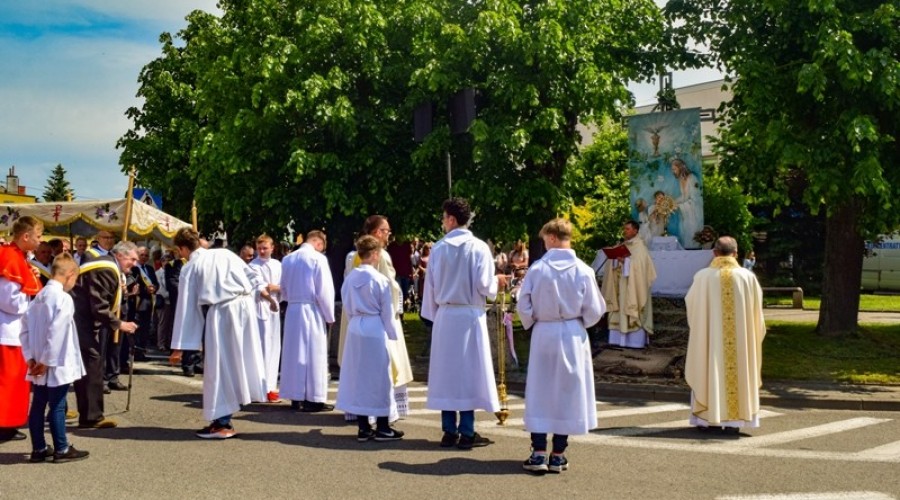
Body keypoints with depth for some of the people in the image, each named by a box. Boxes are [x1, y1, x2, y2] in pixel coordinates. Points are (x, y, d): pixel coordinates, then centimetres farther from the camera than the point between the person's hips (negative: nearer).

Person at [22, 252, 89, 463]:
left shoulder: (39, 296, 9)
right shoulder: (63, 298, -17)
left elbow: (26, 328, 8)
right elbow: (56, 333, -22)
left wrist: (30, 357, 7)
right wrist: (47, 361, -15)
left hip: (39, 365, 8)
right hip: (56, 365, -8)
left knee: (38, 406, 12)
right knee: (57, 407, 0)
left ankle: (39, 449, 21)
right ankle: (62, 449, 9)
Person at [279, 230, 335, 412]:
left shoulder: (287, 259, 6)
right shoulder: (318, 259, -11)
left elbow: (283, 289, 13)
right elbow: (324, 291, -11)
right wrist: (329, 315, -2)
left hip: (292, 310, 5)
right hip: (312, 311, -5)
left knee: (294, 353, 11)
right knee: (314, 355, 1)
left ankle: (296, 397, 16)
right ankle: (314, 399, 4)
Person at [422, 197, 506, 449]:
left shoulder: (438, 248, 1)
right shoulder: (478, 248, -7)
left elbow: (430, 285, 5)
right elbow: (485, 286, -13)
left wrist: (433, 313, 16)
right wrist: (496, 281, 9)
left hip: (444, 316, 3)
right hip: (470, 316, -3)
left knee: (447, 370, 8)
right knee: (469, 371, 2)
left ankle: (450, 431, 13)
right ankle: (466, 433, 4)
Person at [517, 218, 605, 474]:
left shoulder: (537, 269, -10)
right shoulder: (583, 271, -9)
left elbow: (523, 306, -7)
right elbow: (594, 311, -4)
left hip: (543, 335, 0)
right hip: (573, 336, 1)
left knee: (540, 391, 9)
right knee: (567, 392, 10)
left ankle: (539, 453, 9)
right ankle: (558, 455, 14)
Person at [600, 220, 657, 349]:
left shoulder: (639, 245, -8)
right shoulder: (622, 245, 14)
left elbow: (640, 263, -18)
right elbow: (615, 261, 13)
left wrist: (625, 260, -24)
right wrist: (614, 258, -7)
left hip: (634, 284, -7)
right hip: (621, 283, 7)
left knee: (633, 309, -7)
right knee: (622, 310, 6)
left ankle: (636, 340, -3)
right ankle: (622, 339, 10)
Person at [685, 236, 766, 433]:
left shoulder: (703, 276, -7)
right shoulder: (747, 277, -3)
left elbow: (690, 303, 7)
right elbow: (756, 309, 7)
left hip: (709, 336, -1)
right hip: (740, 339, 1)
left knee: (708, 370, 9)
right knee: (738, 371, 9)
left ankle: (704, 417, 10)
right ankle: (734, 420, 9)